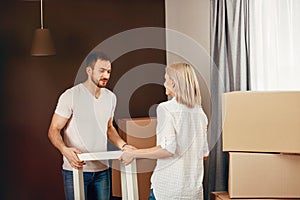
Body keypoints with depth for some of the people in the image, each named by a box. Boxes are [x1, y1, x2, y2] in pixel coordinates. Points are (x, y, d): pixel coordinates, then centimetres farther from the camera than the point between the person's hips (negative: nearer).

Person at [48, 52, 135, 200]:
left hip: (102, 169, 5)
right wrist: (65, 150, -27)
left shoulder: (111, 97, 7)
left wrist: (123, 145, 5)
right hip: (75, 168, -5)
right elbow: (53, 130, -8)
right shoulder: (70, 96, -10)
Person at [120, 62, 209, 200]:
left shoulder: (166, 108, -10)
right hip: (194, 188, 6)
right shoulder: (200, 113, 7)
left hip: (169, 186, -5)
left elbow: (167, 149, -19)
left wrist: (134, 154, -10)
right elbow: (204, 153, 12)